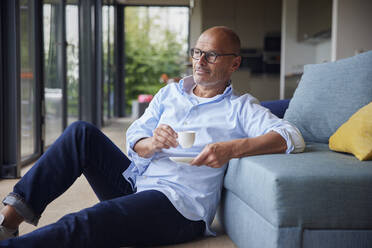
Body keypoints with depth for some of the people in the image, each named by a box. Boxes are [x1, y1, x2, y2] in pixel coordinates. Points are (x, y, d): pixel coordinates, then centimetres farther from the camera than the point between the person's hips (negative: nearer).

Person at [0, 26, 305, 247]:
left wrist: (233, 147, -27)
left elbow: (293, 138, -13)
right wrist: (151, 143, -17)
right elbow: (134, 141, 9)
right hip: (135, 183, 6)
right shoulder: (169, 93, 17)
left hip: (178, 207, -6)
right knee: (82, 133, -12)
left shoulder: (240, 108, 2)